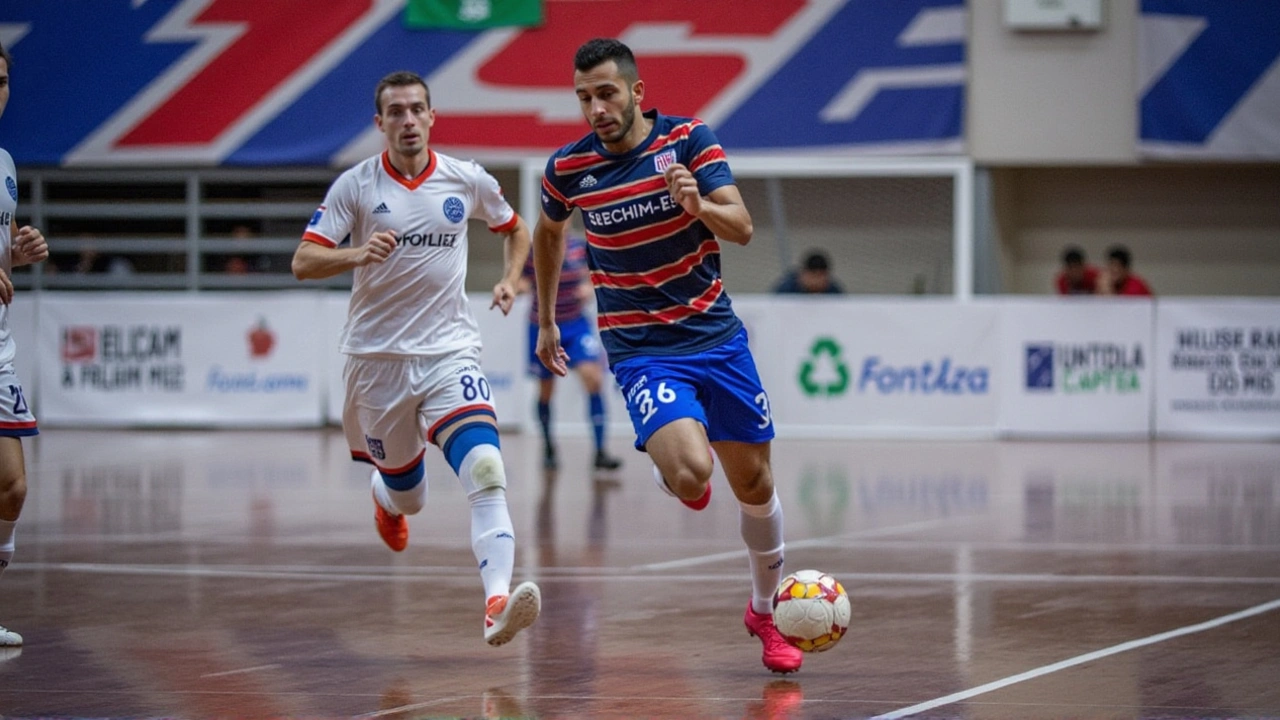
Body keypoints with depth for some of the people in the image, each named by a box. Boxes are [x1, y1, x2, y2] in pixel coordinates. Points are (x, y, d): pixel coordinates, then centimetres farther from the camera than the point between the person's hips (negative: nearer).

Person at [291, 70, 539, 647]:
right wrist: (356, 255, -28)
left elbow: (515, 229, 21)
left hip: (450, 351, 0)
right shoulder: (355, 186, -3)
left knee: (486, 471, -23)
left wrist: (510, 280, 2)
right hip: (376, 356, 0)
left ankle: (498, 604, -35)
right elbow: (302, 263, -9)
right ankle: (384, 492, 51)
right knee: (407, 498, 11)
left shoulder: (468, 182, 2)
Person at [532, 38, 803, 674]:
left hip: (715, 334, 2)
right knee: (689, 472, -26)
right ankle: (667, 471, 13)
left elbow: (742, 229, -14)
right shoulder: (568, 167, -5)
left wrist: (699, 204, -35)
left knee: (755, 484, 7)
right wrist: (546, 321, 21)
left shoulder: (689, 139, -7)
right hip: (640, 350, -2)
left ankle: (764, 611, 30)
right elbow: (548, 232, 16)